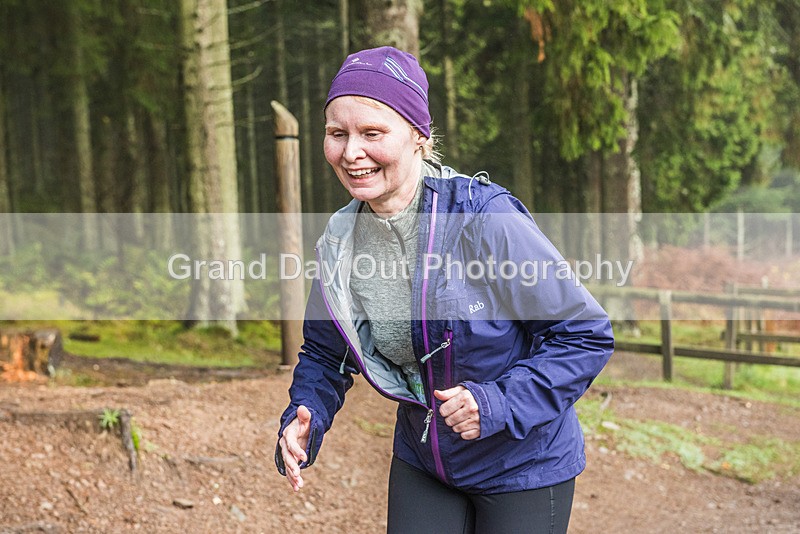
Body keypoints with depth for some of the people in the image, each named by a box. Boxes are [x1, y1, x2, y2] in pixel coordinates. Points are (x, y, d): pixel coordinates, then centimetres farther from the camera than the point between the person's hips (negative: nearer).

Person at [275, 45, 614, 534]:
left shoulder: (485, 221, -24)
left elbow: (586, 334, -18)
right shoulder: (339, 242, -7)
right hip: (421, 466, 4)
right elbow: (326, 354, 7)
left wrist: (500, 404, -28)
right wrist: (303, 424, -11)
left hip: (522, 469, -4)